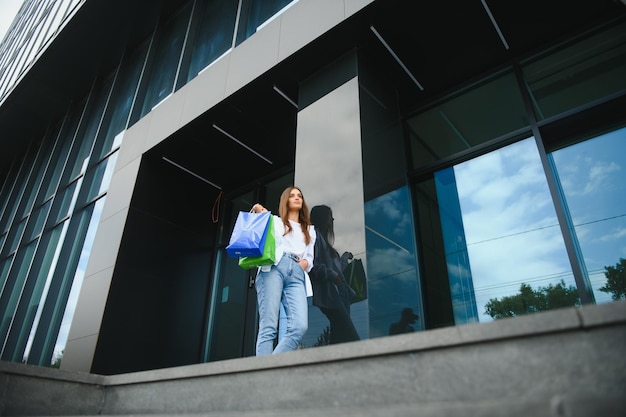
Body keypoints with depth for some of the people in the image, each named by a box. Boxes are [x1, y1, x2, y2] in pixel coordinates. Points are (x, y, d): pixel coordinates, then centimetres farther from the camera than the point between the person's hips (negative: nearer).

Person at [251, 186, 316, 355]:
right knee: (268, 327, -16)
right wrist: (261, 215, 7)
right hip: (274, 268, -2)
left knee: (300, 327, -23)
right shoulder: (275, 220, 25)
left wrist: (305, 263, 5)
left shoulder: (310, 230, 33)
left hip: (297, 275, 3)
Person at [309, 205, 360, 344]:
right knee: (350, 337, -17)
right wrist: (331, 275, -17)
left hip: (337, 294, 9)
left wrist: (345, 257, 41)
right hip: (329, 294, -9)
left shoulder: (322, 239, 26)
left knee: (339, 338, 2)